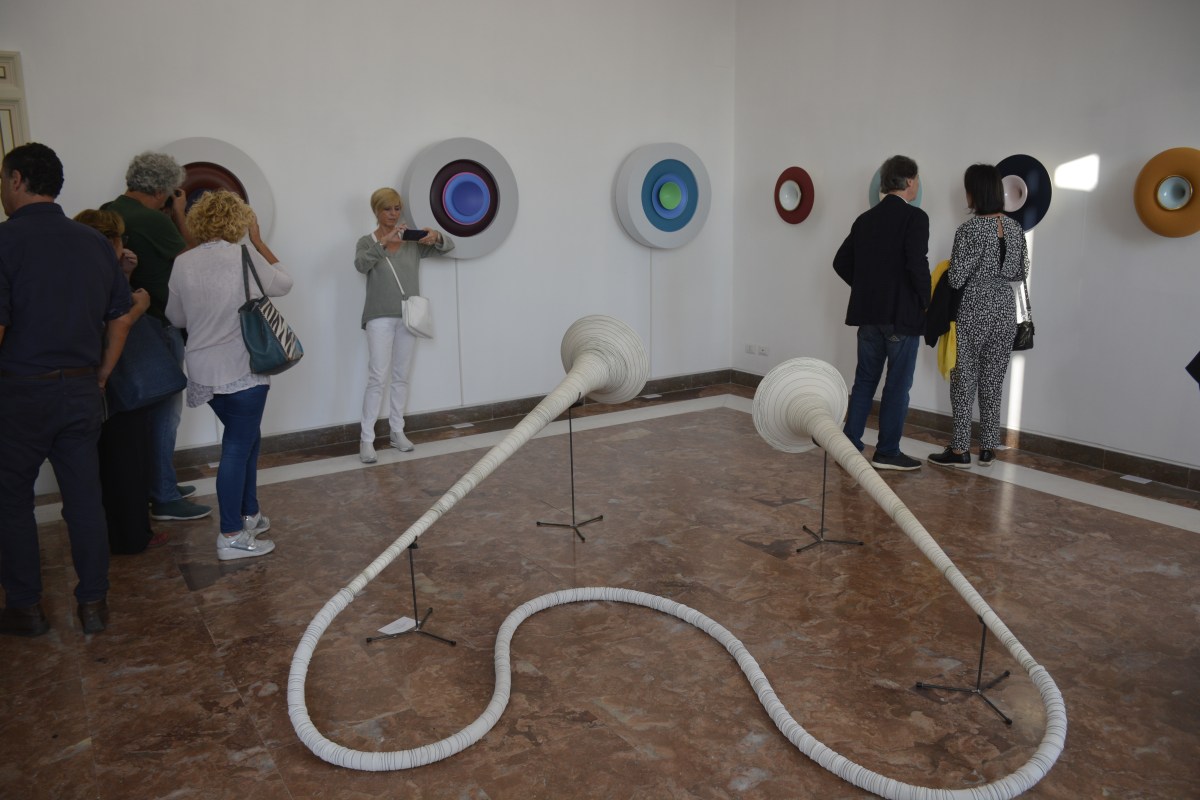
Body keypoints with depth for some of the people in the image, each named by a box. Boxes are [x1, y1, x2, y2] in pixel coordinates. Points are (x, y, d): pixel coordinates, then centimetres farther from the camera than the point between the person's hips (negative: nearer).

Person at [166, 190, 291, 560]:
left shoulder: (182, 264, 1)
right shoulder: (245, 256, -12)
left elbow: (176, 318, 10)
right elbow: (283, 283, 5)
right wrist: (258, 240, 8)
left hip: (203, 372, 5)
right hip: (243, 370, -5)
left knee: (246, 437, 21)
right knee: (237, 446, 1)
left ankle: (248, 513, 30)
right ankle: (231, 537, 5)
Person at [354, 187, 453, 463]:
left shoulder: (413, 241, 7)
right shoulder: (367, 242, 1)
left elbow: (448, 246, -2)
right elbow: (361, 265, -19)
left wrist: (436, 236, -24)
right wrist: (383, 242, -33)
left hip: (408, 316, 3)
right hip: (380, 317, -3)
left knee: (401, 377, 10)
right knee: (377, 378, -9)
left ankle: (397, 431, 20)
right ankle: (366, 439, -3)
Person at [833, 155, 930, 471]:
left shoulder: (865, 219, 9)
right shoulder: (915, 217, -11)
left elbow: (842, 262, 10)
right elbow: (917, 265, -21)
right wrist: (925, 301, -6)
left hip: (868, 313, 6)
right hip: (902, 314, -6)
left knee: (865, 380, 13)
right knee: (897, 385, 3)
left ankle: (850, 443, 14)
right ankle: (887, 453, 8)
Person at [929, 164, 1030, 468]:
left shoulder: (969, 230, -15)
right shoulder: (1015, 227, 5)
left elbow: (956, 279, -15)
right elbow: (1021, 272, 11)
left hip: (973, 312, -6)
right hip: (1004, 310, 6)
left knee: (965, 380, 2)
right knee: (993, 381, 10)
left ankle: (960, 450, 5)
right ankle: (988, 449, 16)